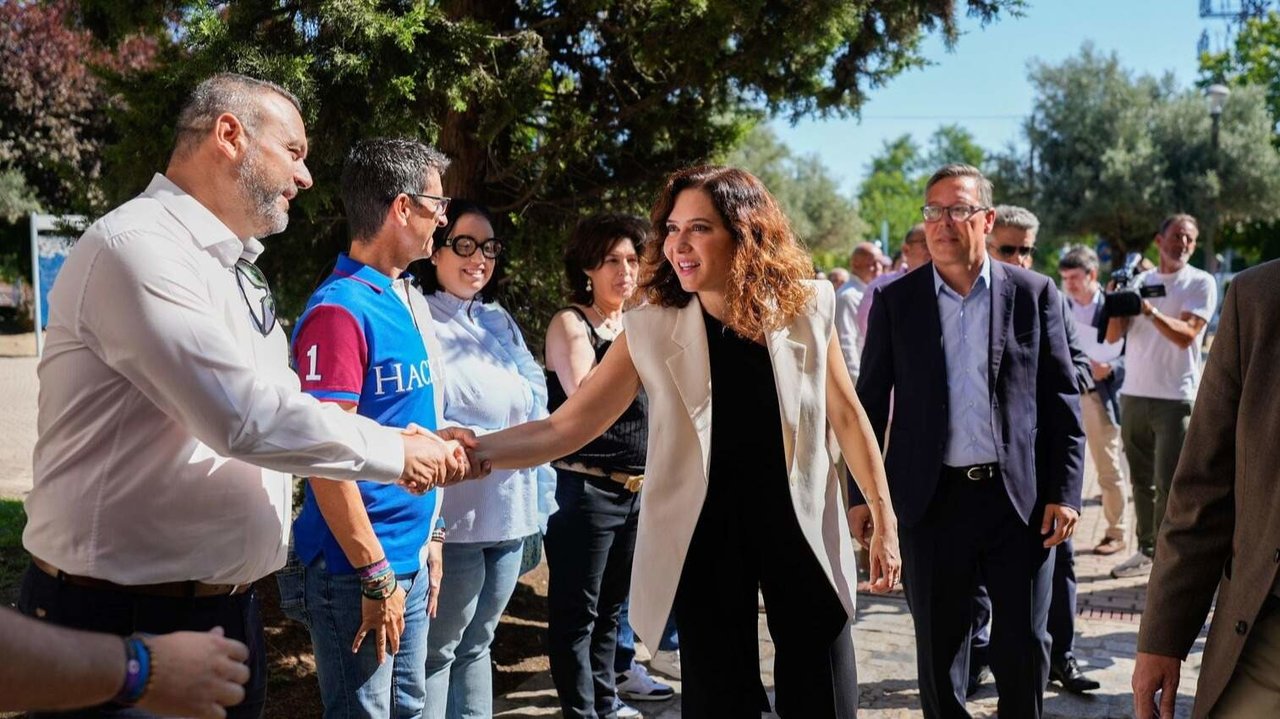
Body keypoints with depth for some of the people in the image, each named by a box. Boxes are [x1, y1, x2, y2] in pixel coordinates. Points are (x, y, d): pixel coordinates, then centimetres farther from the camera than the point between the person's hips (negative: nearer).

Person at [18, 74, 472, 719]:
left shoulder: (234, 268, 15)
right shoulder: (137, 244, -18)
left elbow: (281, 411, 18)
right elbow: (248, 417, -26)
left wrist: (414, 445, 5)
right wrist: (396, 453, -13)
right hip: (121, 619, -9)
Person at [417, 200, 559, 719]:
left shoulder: (500, 323, 14)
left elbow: (535, 415, 17)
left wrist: (541, 504, 11)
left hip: (510, 517, 7)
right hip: (454, 520, -7)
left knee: (475, 647, 17)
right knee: (437, 652, 3)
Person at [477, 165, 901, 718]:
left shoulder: (807, 308, -6)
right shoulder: (652, 330, -8)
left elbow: (845, 415, 5)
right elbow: (564, 429, -10)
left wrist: (883, 517, 7)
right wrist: (470, 451, -24)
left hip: (801, 524, 1)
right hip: (706, 532, 0)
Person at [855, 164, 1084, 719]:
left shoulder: (1035, 294, 1)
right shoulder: (895, 300, 2)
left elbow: (1063, 401, 2)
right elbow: (871, 404, 4)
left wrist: (1064, 492, -3)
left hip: (1021, 498, 0)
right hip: (932, 500, 0)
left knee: (1024, 647, 8)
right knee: (938, 647, 12)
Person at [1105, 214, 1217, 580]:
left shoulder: (1201, 283, 0)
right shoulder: (1139, 280, 11)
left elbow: (1186, 335, -13)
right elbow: (1113, 336, 5)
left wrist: (1150, 310, -25)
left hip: (1176, 399, -4)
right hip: (1134, 395, 4)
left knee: (1169, 484, -6)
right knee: (1142, 481, 9)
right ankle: (1146, 551, 17)